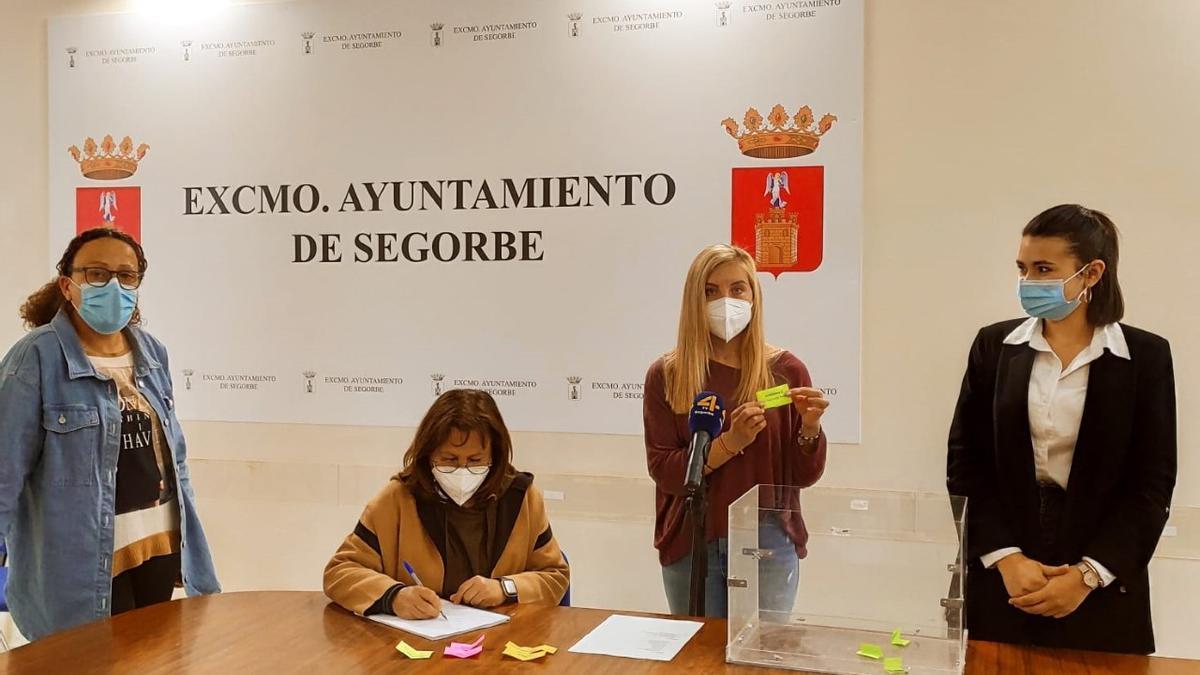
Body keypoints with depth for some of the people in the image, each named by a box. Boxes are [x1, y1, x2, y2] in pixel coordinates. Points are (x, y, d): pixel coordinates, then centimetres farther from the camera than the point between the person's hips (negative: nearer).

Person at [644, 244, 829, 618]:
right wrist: (729, 443, -21)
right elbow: (662, 470, -8)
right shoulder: (665, 375, -2)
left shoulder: (786, 370, -1)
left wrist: (810, 427, -18)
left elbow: (805, 475, 1)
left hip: (767, 544, 0)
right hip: (692, 544, 0)